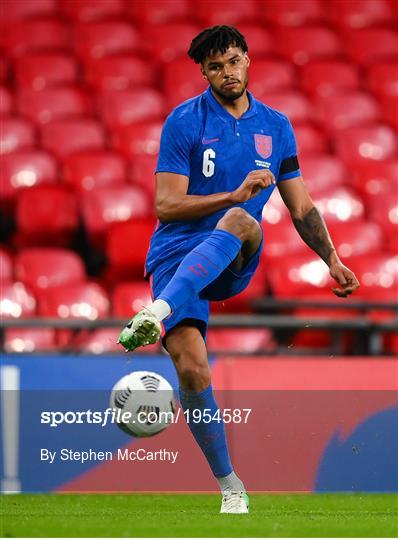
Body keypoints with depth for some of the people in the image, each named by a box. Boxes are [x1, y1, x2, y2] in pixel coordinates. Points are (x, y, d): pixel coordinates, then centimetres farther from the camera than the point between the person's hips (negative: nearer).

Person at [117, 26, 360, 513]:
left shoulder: (275, 126, 12)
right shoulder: (185, 121, 0)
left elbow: (301, 207, 20)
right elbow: (166, 205, -7)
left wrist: (332, 260, 10)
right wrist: (235, 194, -16)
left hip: (234, 266, 2)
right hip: (178, 254, -2)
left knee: (242, 222, -35)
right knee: (192, 368, -21)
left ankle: (158, 313, -50)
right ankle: (230, 486, -4)